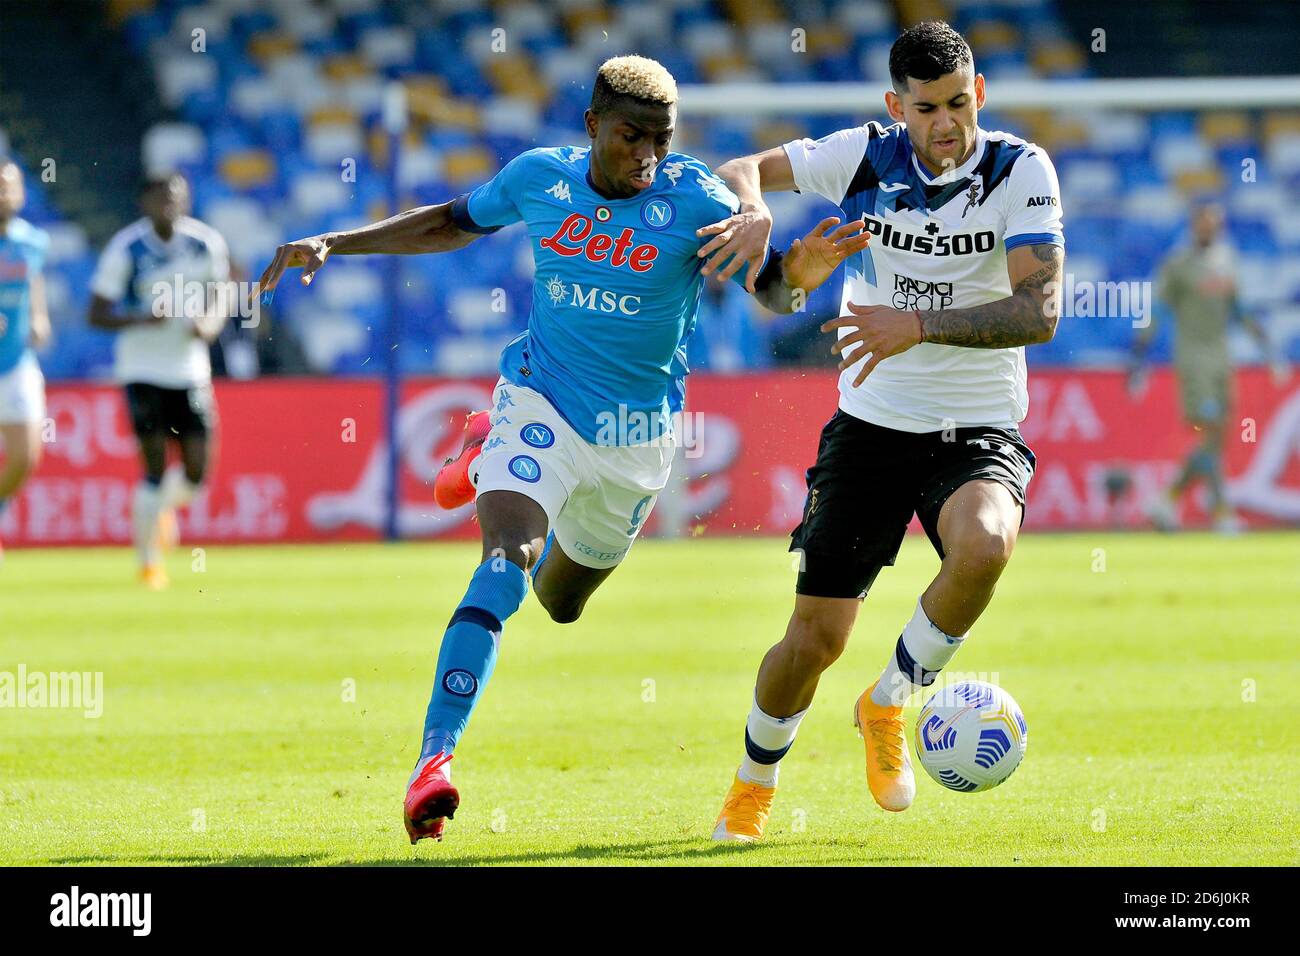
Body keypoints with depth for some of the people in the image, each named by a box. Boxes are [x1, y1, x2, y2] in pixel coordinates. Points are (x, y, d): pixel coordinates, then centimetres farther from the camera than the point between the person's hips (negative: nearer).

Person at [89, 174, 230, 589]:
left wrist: (211, 322, -9)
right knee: (155, 469, -9)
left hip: (190, 370, 3)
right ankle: (148, 560, 8)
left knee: (196, 472, -1)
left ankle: (165, 507, 35)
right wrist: (139, 318, -26)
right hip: (143, 371, -3)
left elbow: (221, 295, 13)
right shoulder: (125, 250, -10)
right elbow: (97, 314, -8)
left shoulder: (207, 244, -1)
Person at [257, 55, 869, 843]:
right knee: (505, 561, -27)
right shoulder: (539, 178, -7)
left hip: (636, 435, 1)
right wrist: (333, 245, 6)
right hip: (540, 403, -1)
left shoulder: (694, 200, -15)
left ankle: (489, 461, 51)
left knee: (560, 600, 22)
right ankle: (436, 758, -26)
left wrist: (795, 274, -45)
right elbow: (453, 224, 11)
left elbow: (766, 289, -20)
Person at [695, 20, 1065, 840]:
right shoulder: (866, 156, -5)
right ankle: (755, 780, 28)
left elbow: (1039, 311, -20)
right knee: (816, 638, -3)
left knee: (984, 546, -35)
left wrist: (920, 325, -31)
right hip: (871, 425, 2)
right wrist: (754, 210, -19)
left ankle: (889, 703, -7)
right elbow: (742, 170, 6)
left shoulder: (1021, 171, -11)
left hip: (978, 431, -1)